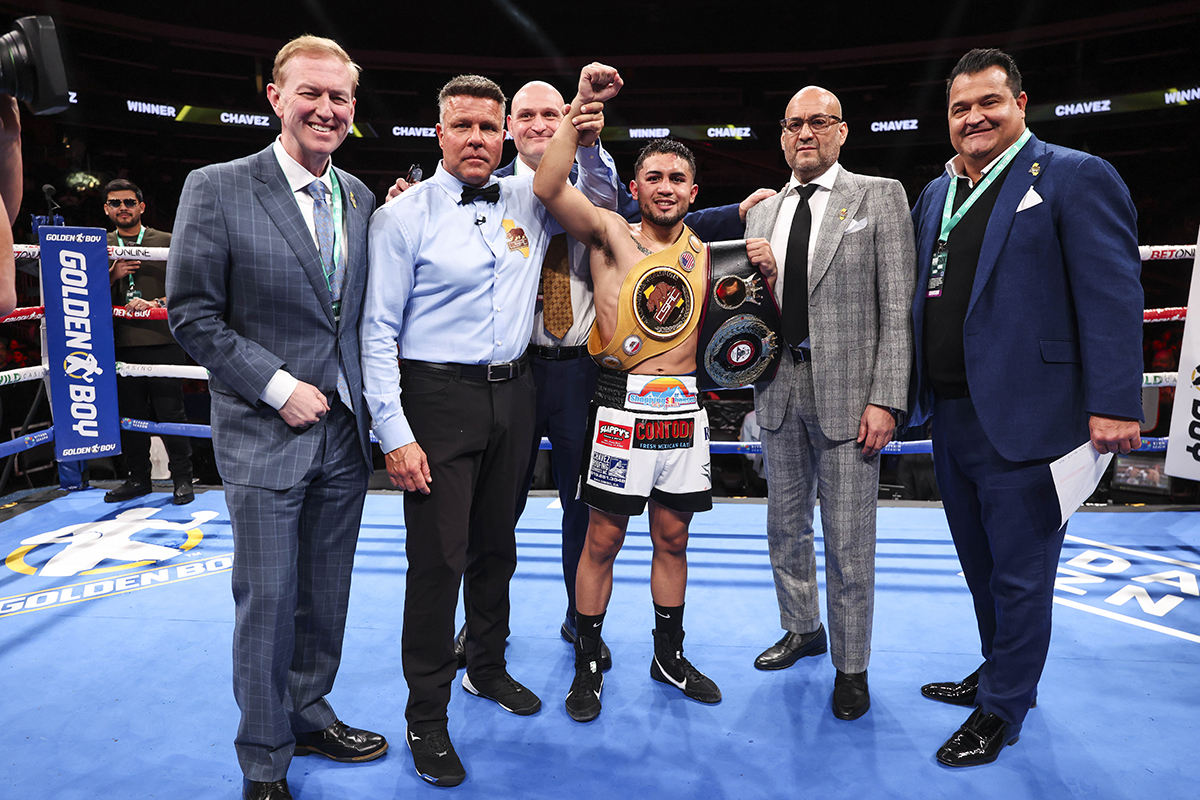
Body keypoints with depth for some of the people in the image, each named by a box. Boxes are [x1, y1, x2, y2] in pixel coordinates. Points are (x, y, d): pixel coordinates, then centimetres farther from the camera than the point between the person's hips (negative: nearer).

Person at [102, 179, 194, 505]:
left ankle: (182, 480, 7)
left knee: (171, 413, -3)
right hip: (120, 344, 3)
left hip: (162, 342, -3)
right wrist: (112, 275, -6)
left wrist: (155, 303, -15)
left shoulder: (166, 242, 7)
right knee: (130, 416, 8)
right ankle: (138, 478, 20)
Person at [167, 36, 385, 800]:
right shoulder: (217, 189, -7)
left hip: (344, 429, 5)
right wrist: (279, 388, -14)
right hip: (265, 434, -4)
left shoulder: (360, 197, 8)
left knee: (326, 594, 15)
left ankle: (310, 715, 36)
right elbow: (193, 314, -9)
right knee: (267, 602, 4)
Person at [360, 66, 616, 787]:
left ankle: (489, 667, 38)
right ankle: (427, 715, 16)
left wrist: (589, 145, 3)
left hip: (513, 394, 5)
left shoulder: (527, 202, 7)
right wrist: (395, 431, -14)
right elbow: (379, 330, -8)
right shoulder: (404, 215, -6)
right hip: (440, 396, -5)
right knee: (437, 558, -1)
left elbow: (603, 199, 24)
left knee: (496, 545, 17)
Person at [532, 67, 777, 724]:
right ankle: (588, 663, 20)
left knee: (672, 537, 14)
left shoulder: (705, 253, 11)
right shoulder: (611, 233, -1)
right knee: (603, 538, 3)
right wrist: (579, 106, -15)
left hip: (683, 409, 4)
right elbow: (548, 187, -17)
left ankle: (669, 655, 30)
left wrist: (765, 273, 0)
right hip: (623, 405, -4)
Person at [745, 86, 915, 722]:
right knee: (785, 526, 17)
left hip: (846, 390, -5)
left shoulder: (880, 197, -1)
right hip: (779, 387, 5)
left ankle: (851, 667, 20)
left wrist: (886, 400, -14)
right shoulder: (761, 212, 13)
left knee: (848, 540, 1)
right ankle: (802, 629, 38)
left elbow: (898, 307, -7)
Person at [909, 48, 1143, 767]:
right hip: (951, 417, 7)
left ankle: (1001, 711, 24)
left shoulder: (1076, 177, -6)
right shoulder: (937, 194, 15)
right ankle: (1001, 673, 41)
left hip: (1022, 418, -7)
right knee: (981, 565, 21)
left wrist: (1114, 404, -20)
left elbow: (1112, 295, -13)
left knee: (1019, 575, 6)